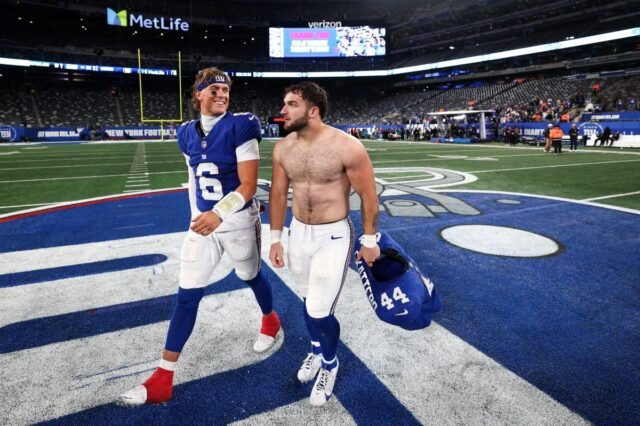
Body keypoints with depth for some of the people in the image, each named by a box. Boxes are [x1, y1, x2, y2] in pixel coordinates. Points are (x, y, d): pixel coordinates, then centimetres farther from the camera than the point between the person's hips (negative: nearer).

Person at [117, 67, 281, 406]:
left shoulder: (240, 127, -13)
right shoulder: (188, 134, 5)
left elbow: (249, 185, -18)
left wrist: (219, 214, -30)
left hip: (238, 221, -4)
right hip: (202, 222, 5)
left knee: (250, 276, 17)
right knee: (187, 295, 4)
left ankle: (271, 321, 51)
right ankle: (162, 379, 13)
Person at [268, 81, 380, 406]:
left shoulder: (347, 147, -20)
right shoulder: (283, 148, -4)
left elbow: (368, 196, -11)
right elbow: (278, 194, 6)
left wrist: (369, 241, -5)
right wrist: (275, 239, 8)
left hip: (334, 236, -5)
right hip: (298, 232, 5)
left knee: (320, 311, -5)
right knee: (308, 300, 20)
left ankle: (330, 364, 27)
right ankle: (317, 349, 49)